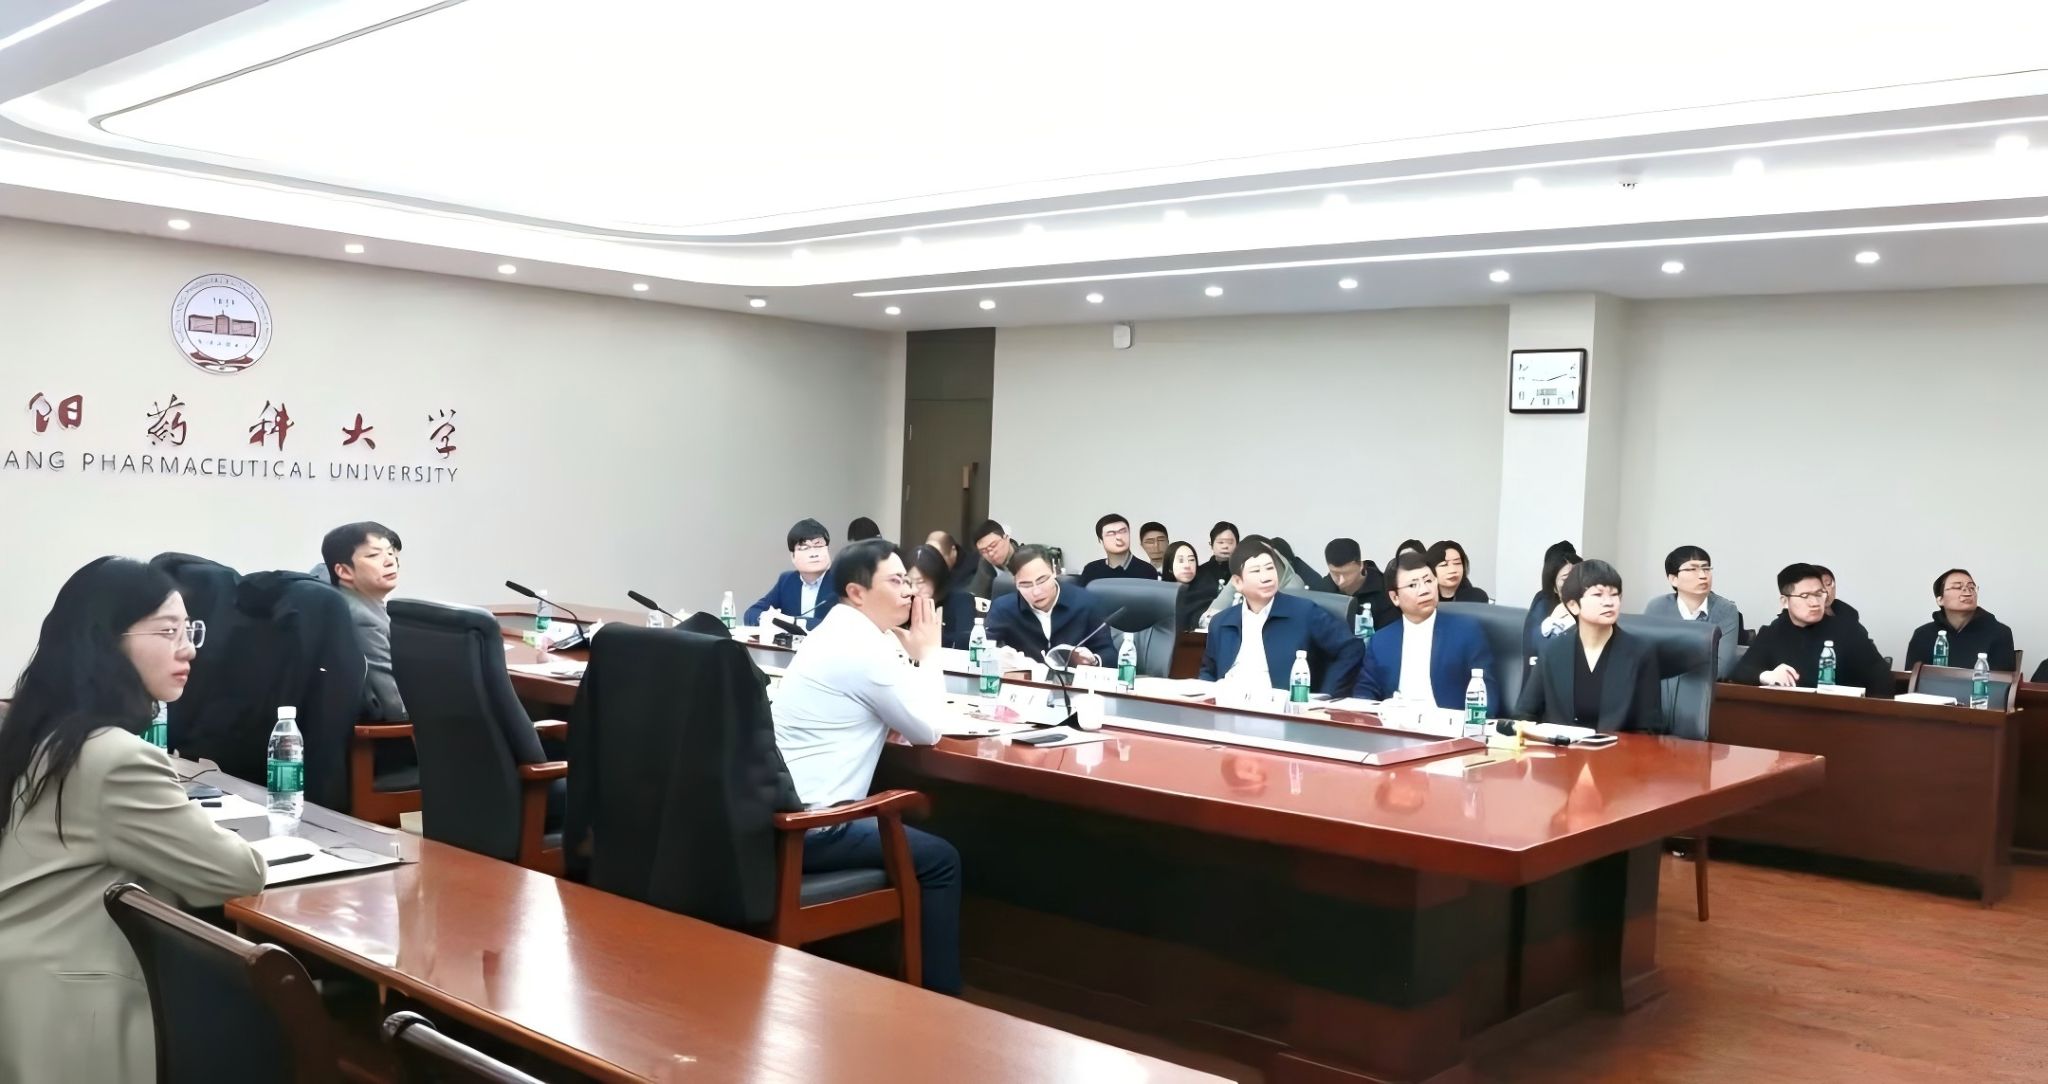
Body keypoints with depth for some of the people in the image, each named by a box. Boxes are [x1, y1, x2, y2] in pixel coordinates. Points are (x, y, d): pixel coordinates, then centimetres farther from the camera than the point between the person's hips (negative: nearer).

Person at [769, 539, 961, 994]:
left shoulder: (838, 632, 14)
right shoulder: (864, 647, -16)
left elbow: (900, 712, 23)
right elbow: (928, 730, -8)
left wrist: (913, 653, 9)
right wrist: (928, 652, 1)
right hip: (809, 826, -10)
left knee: (908, 831, 27)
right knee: (940, 859, 2)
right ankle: (939, 995, 11)